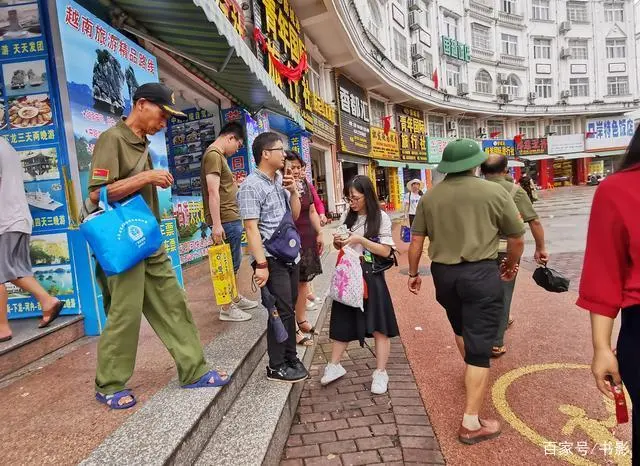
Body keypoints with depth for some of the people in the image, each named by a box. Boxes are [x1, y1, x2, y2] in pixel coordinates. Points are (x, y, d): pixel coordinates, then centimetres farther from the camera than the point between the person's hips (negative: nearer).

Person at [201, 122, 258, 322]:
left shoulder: (219, 155, 18)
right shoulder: (213, 155, -13)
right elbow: (213, 192, -21)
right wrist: (216, 224, -23)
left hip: (231, 218, 10)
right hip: (225, 220, -10)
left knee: (233, 262, 19)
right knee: (229, 264, -1)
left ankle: (235, 298, 32)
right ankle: (226, 308, 9)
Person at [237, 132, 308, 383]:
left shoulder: (280, 180, 11)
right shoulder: (252, 186, -12)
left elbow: (295, 215, 18)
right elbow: (251, 228, -17)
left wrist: (293, 191, 2)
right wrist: (261, 264, -22)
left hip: (290, 256, 8)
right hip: (272, 260, -8)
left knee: (289, 308, 15)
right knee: (281, 311, -2)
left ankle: (290, 357, 29)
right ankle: (276, 366, 13)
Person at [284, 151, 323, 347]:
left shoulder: (305, 185, 11)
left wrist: (319, 233, 17)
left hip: (307, 239, 8)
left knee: (303, 281, 15)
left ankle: (302, 320, 30)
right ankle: (293, 329, 5)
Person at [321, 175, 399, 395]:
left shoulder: (381, 217, -7)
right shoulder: (348, 216, 6)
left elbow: (386, 251, -11)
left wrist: (360, 240, -19)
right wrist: (337, 242, -8)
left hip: (371, 276, -4)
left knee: (378, 325, 2)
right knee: (342, 322, 12)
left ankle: (380, 373, 14)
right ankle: (334, 365, 27)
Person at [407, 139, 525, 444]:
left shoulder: (430, 197, 2)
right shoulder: (494, 192, -4)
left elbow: (416, 241, 4)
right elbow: (517, 239, 3)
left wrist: (413, 273, 18)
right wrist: (510, 265, 21)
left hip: (443, 272, 4)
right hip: (480, 272, -4)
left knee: (461, 328, 29)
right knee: (479, 344, 1)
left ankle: (473, 373, 53)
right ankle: (471, 423, 4)